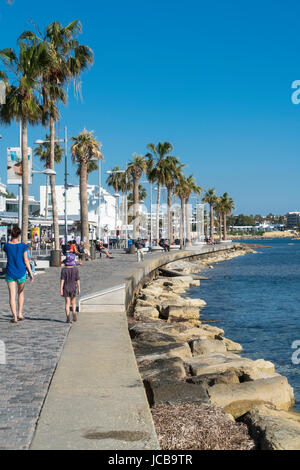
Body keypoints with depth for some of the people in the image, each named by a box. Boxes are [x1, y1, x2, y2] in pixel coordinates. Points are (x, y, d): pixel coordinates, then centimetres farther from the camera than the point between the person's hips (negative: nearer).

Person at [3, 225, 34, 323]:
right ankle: (20, 313, 19)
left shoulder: (6, 245, -6)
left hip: (10, 273, 0)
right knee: (21, 293, 21)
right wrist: (30, 273, -2)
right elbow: (26, 260, -7)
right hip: (21, 272, 0)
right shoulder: (22, 246, -8)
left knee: (12, 295, 3)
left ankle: (14, 316, -3)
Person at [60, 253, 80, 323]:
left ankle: (68, 318, -1)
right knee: (73, 302, 14)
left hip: (66, 288, 0)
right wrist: (79, 288, 3)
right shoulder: (75, 269, -8)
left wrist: (61, 289, -7)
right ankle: (74, 313, -11)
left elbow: (62, 280, -10)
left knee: (67, 303, 5)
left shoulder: (64, 269, -9)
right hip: (73, 287, 0)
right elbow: (78, 279, -5)